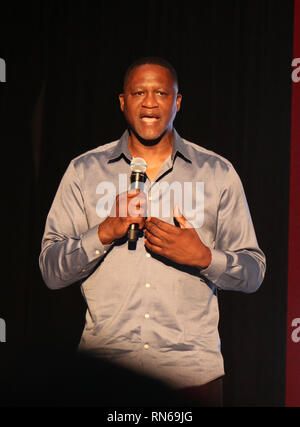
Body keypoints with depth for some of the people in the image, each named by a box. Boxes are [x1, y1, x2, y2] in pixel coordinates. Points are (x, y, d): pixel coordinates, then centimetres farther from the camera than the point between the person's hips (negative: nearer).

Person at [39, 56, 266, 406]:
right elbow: (51, 271, 2)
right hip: (104, 360, 0)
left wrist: (203, 257, -13)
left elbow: (253, 273, 6)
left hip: (191, 366, 0)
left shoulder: (218, 173, 6)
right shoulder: (85, 171, 6)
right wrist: (106, 232, -14)